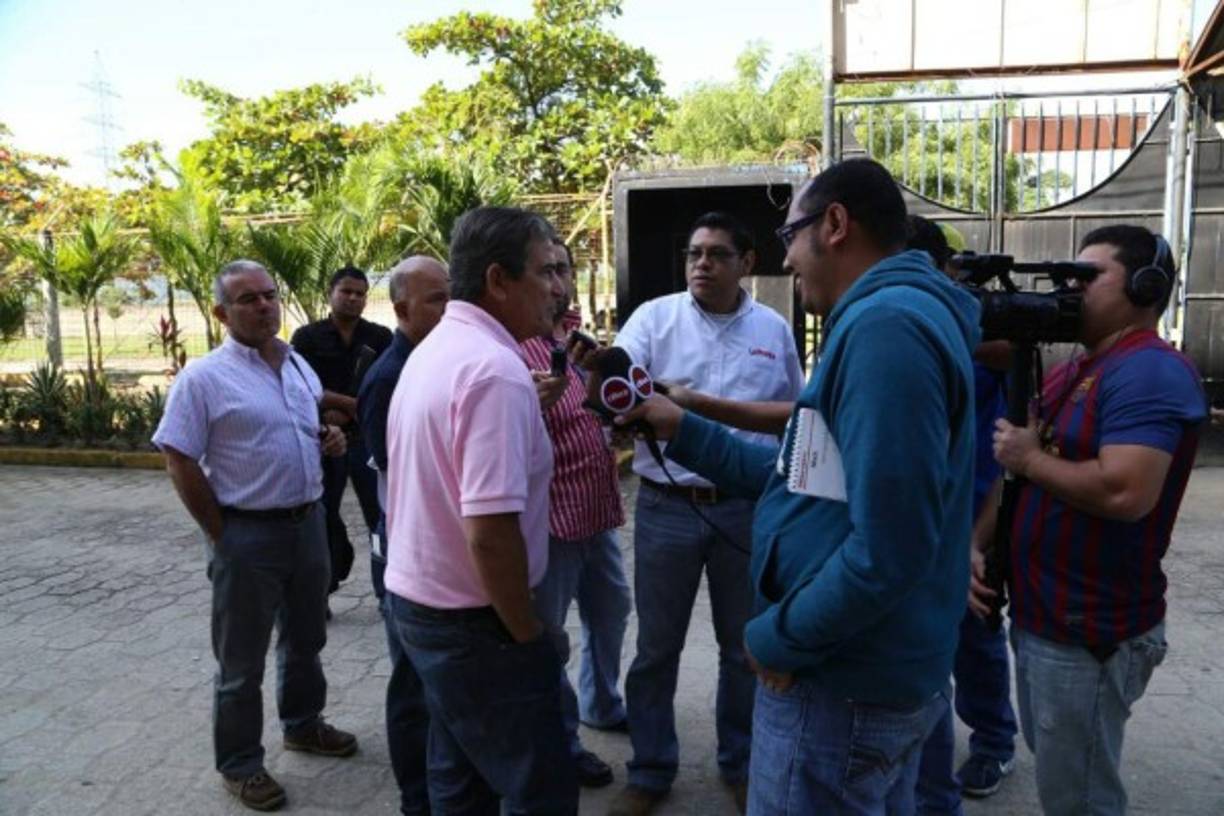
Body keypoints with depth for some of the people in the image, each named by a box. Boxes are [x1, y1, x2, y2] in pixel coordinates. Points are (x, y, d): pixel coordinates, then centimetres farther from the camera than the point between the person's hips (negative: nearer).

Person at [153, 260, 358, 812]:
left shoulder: (300, 367, 8)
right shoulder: (203, 377, -12)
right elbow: (180, 462, -13)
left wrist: (330, 440, -2)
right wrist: (222, 535, -12)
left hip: (309, 522, 7)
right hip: (248, 533, -6)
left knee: (305, 638, 22)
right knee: (241, 660, 7)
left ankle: (303, 724, 43)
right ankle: (239, 764, 25)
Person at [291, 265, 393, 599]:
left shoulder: (380, 337, 4)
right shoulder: (307, 337, 1)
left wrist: (342, 412, -15)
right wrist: (355, 403, -15)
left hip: (369, 438, 1)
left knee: (381, 516, 4)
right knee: (324, 519, 9)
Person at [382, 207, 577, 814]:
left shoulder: (433, 351, 8)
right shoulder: (496, 368, -23)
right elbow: (490, 532, -29)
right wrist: (528, 635, -16)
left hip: (418, 600, 9)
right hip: (472, 622, -9)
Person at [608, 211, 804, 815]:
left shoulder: (774, 329, 5)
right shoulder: (654, 317, -3)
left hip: (747, 509, 2)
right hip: (666, 508, -1)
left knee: (745, 646, 16)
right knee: (656, 647, 10)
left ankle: (741, 762, 38)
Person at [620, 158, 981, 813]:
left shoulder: (885, 324, -23)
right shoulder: (890, 316, 12)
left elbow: (889, 549, -29)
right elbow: (805, 474, 14)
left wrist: (779, 637, -16)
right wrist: (683, 430, 11)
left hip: (843, 685, -10)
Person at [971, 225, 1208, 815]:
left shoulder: (1151, 371, -18)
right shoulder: (1069, 372, 12)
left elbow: (1125, 492, -33)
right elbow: (1016, 471, 15)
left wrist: (1031, 459, -17)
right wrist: (978, 543, 0)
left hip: (1089, 635, -9)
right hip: (1039, 619, 10)